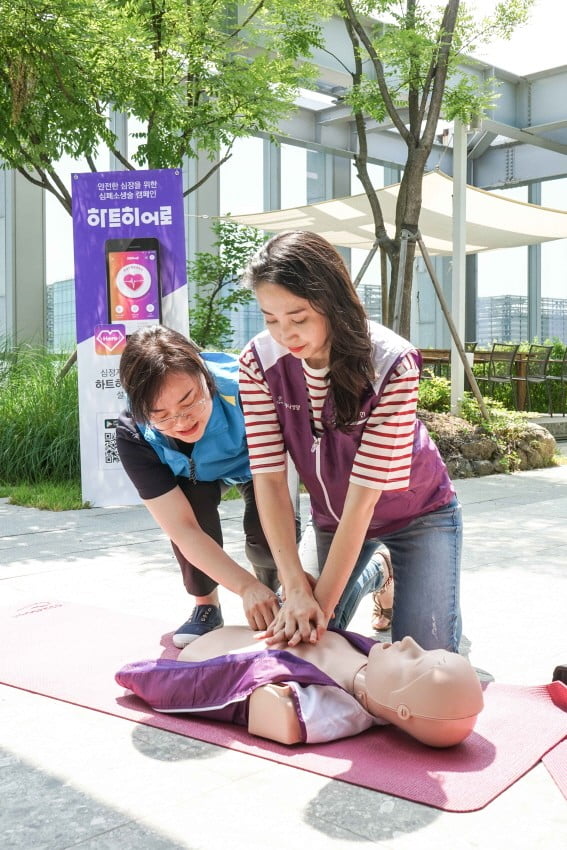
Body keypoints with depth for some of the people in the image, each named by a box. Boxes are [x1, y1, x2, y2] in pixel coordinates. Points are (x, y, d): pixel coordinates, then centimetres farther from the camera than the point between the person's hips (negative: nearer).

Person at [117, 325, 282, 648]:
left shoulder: (242, 387, -42)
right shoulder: (133, 435, -35)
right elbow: (183, 529, -36)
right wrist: (246, 586, -48)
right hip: (195, 475, 1)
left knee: (266, 532, -26)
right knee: (190, 502, -30)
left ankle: (272, 593, 9)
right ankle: (207, 606, -4)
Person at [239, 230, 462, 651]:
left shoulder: (392, 363, -33)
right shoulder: (259, 362, -22)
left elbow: (365, 493, -31)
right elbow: (269, 479, -22)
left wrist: (323, 602, -31)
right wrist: (297, 589, -30)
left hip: (417, 514, -3)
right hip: (334, 517, 3)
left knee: (425, 651, -7)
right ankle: (373, 574, 37)